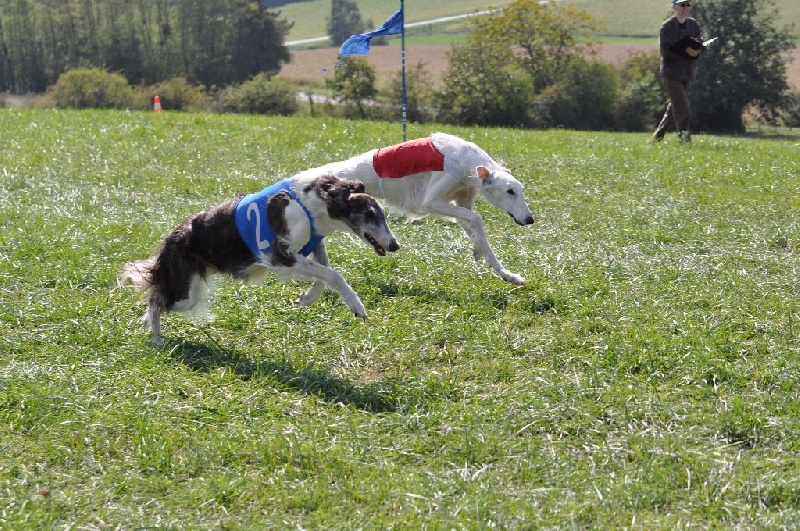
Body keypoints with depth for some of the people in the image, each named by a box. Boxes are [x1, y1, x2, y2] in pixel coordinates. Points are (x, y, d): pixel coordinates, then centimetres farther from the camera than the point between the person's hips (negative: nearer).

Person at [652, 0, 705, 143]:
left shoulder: (694, 25, 9)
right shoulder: (667, 26, -8)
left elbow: (700, 46, 9)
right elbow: (664, 50, -16)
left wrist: (696, 51, -15)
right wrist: (684, 51, -26)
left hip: (687, 73, 6)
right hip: (671, 72, -6)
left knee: (675, 107, 13)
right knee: (682, 106, -13)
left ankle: (658, 135, 25)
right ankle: (684, 136, -9)